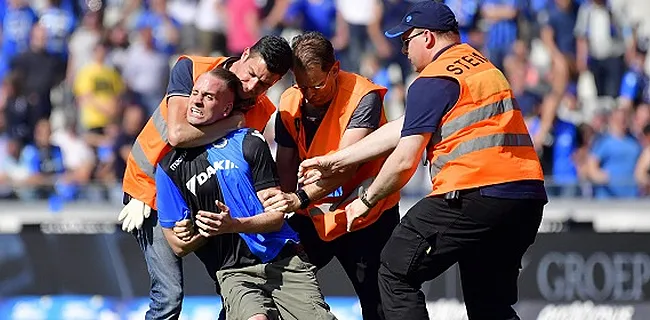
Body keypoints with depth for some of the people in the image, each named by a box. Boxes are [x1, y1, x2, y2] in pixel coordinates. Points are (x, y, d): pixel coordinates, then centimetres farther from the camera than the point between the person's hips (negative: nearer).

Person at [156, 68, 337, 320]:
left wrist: (232, 225, -17)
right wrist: (204, 232, -11)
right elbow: (178, 246, 8)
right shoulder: (170, 167, 7)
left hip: (284, 261, 1)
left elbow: (276, 216, 1)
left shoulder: (249, 142, 6)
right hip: (233, 272, -1)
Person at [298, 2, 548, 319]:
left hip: (474, 196, -9)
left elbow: (405, 161, -7)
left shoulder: (433, 81, -3)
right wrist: (335, 161, 27)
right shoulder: (481, 65, 24)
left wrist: (366, 201, 11)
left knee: (396, 273, 4)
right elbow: (403, 129, 26)